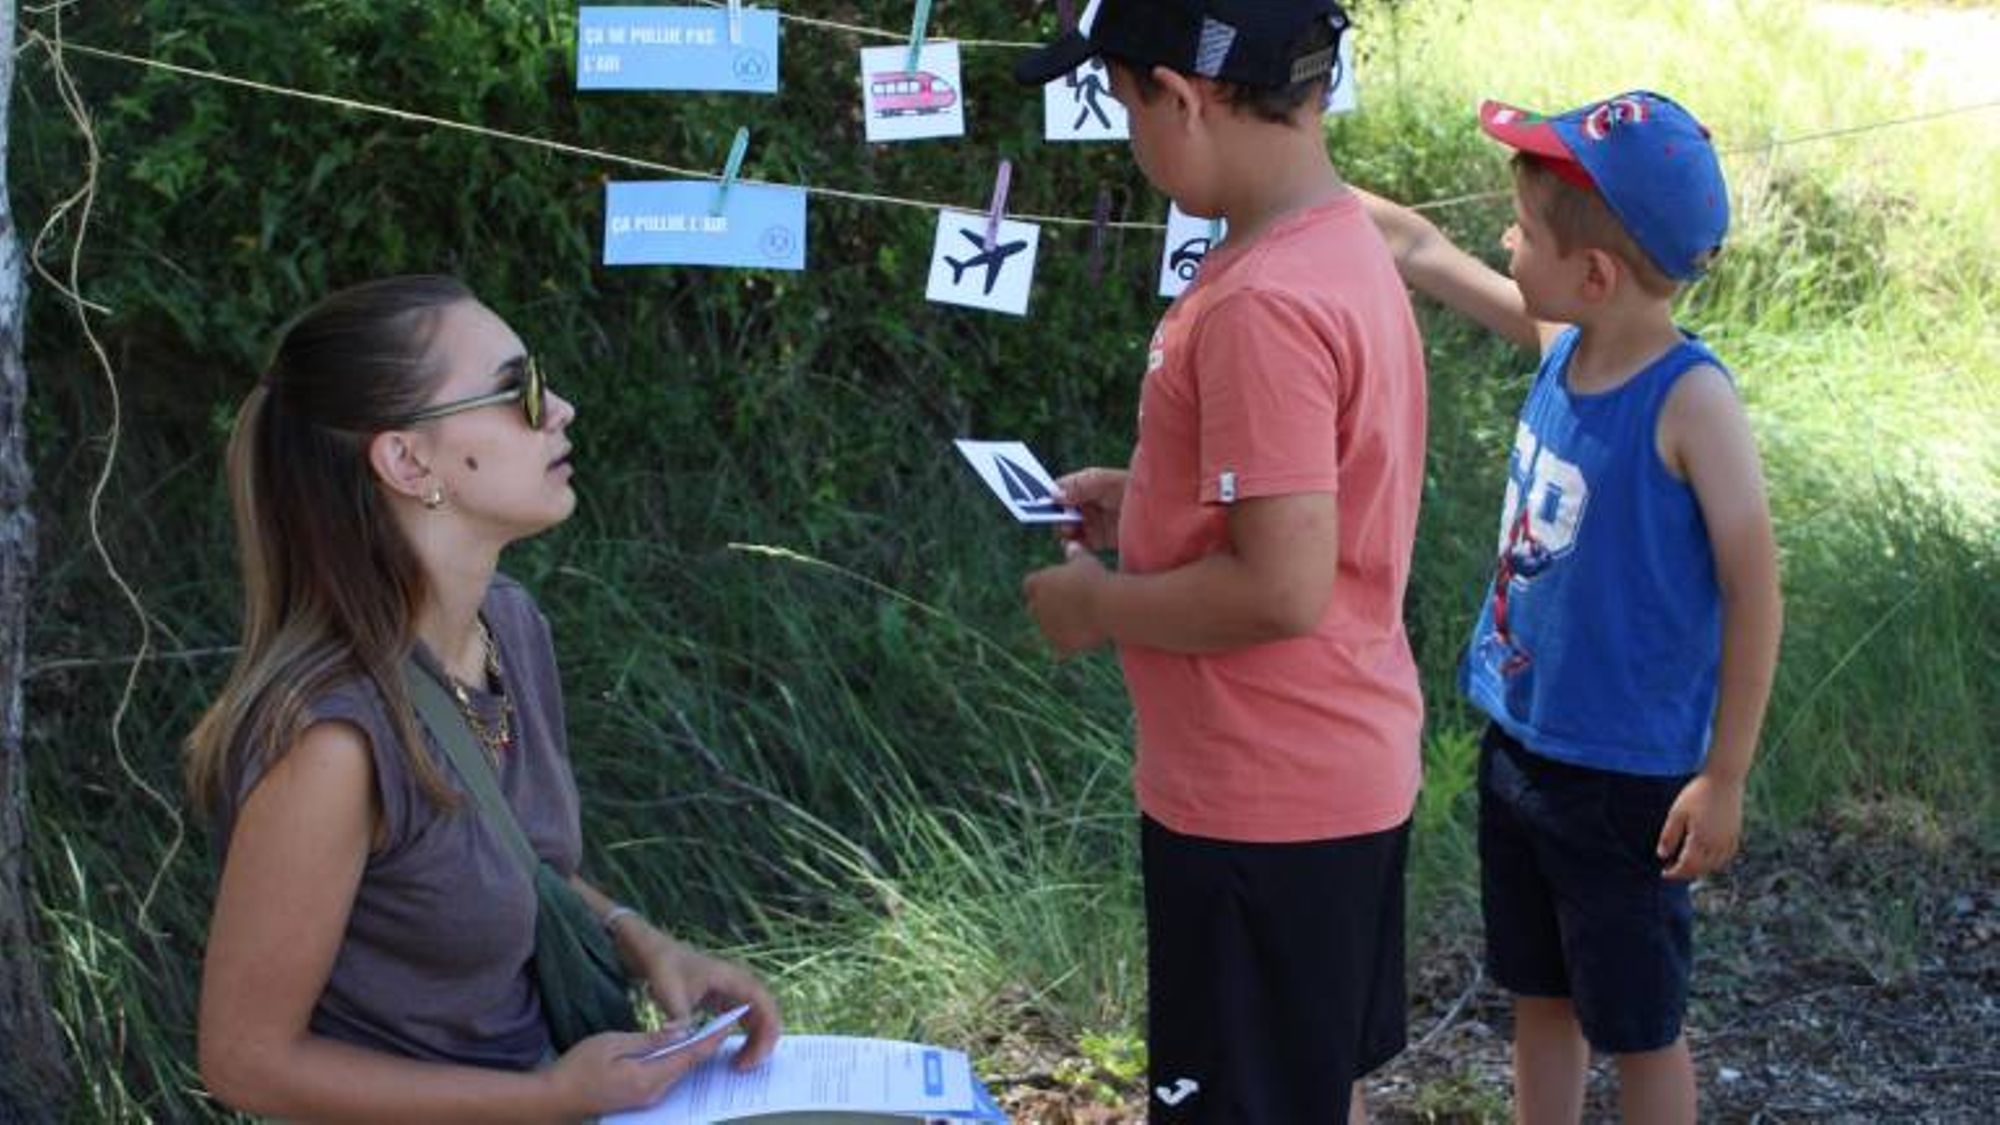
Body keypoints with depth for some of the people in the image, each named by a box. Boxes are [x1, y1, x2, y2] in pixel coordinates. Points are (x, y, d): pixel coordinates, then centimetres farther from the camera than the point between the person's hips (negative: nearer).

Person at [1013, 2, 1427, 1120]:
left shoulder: (1263, 305, -26)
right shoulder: (1347, 244, 5)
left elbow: (1281, 590, -28)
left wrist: (1101, 605, -13)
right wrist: (1149, 503, 11)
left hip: (1262, 802, -9)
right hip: (1347, 770, 9)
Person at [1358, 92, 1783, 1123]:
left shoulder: (1689, 400, -21)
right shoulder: (1560, 342, -3)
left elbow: (1754, 591, -18)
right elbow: (1420, 250, 9)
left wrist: (1724, 779, -16)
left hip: (1625, 780, -7)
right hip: (1518, 743, 7)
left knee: (1637, 1027, 9)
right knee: (1538, 998, 20)